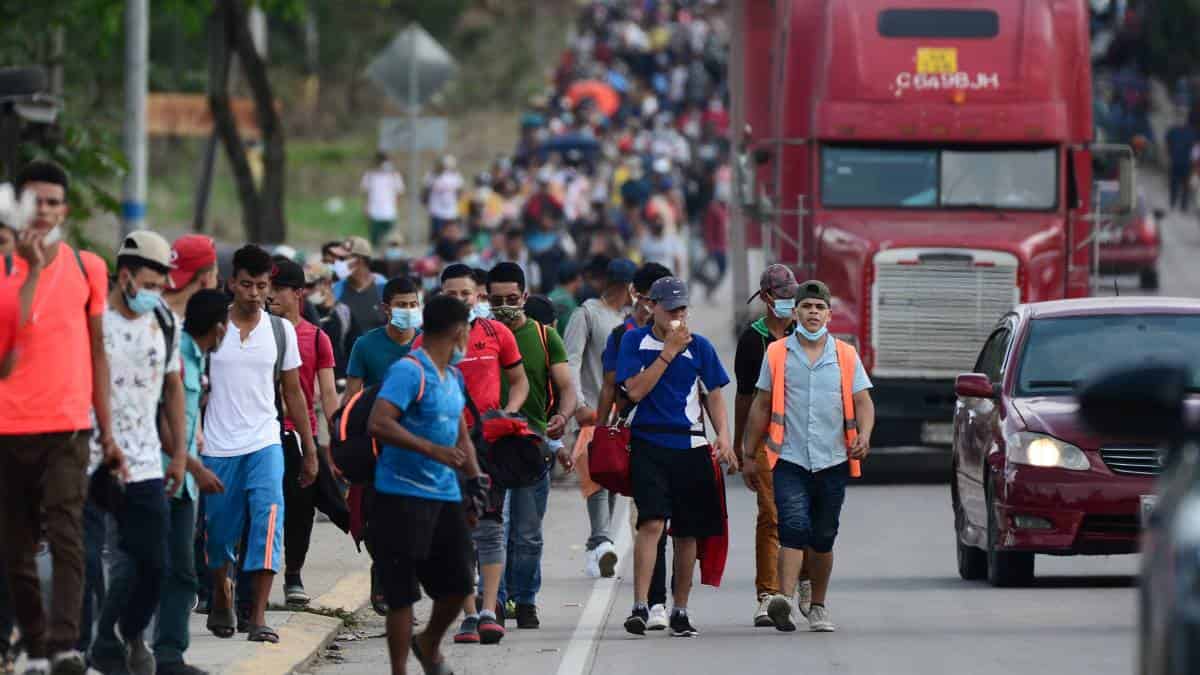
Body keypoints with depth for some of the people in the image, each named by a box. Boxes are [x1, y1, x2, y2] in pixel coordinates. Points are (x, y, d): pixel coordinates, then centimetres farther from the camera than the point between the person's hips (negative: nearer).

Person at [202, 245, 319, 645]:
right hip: (218, 446, 0)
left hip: (264, 443, 0)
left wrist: (310, 450, 12)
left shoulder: (281, 331, 6)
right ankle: (222, 601, 34)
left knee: (267, 522, -18)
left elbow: (293, 392, 13)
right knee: (219, 532, 8)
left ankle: (258, 616, -21)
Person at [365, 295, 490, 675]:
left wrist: (475, 482, 21)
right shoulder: (409, 372, -13)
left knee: (458, 584, 9)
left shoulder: (453, 377, 16)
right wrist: (431, 450, -29)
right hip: (404, 497, -8)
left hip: (446, 497, 8)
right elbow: (378, 423, -24)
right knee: (402, 593, -4)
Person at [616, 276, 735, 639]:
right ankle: (640, 606, -21)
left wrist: (724, 437, -5)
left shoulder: (699, 346, 7)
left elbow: (714, 395, 10)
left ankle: (680, 611, 18)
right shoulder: (634, 341, 2)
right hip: (649, 444, -3)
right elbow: (635, 390, -8)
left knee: (687, 532, 7)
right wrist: (668, 352, -11)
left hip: (690, 446, 3)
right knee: (652, 523, -17)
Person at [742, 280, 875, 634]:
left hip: (832, 462, 2)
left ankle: (818, 607, 22)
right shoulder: (777, 354, 7)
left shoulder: (846, 356, 9)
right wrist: (750, 456, 11)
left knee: (823, 538, 9)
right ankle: (784, 599, -31)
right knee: (794, 527, -19)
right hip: (790, 459, -2)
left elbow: (863, 403, 6)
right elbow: (761, 407, 12)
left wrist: (863, 435, -15)